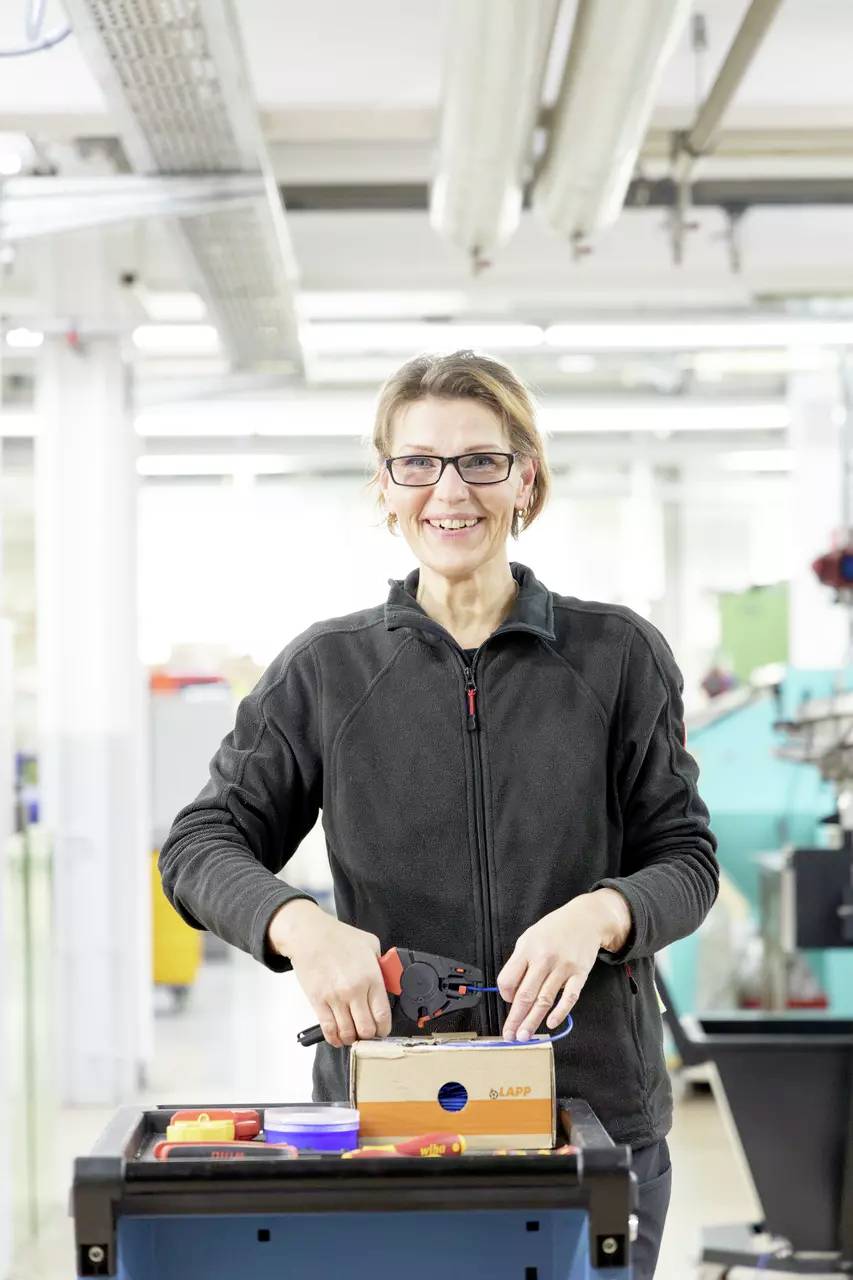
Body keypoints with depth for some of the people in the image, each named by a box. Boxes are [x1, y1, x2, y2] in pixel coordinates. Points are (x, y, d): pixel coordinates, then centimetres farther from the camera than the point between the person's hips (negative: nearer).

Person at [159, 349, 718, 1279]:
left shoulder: (619, 656, 3)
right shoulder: (327, 669, 4)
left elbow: (686, 857, 4)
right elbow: (202, 845, 3)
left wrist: (599, 913, -19)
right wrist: (301, 926, -18)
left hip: (595, 1105, 0)